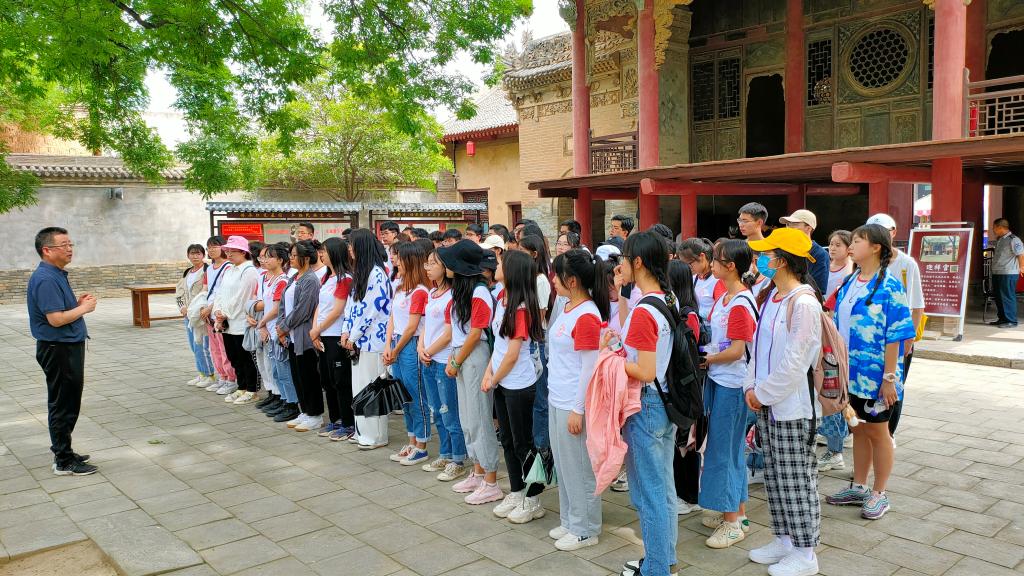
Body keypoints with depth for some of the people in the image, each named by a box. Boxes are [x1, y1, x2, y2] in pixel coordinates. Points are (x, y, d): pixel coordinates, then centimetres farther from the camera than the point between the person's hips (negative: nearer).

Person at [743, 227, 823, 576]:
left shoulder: (803, 303, -18)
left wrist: (763, 393, -12)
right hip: (766, 403, 8)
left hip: (791, 406, -8)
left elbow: (794, 363, -20)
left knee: (797, 478, 4)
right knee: (775, 475, 17)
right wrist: (752, 387, 4)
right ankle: (784, 540, 31)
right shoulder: (769, 298, 9)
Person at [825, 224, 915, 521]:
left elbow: (894, 336, -16)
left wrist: (889, 378, -17)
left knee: (877, 432, 8)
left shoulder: (888, 286, -14)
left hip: (875, 375, -6)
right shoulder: (849, 284, 6)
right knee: (858, 429, 17)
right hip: (851, 373, 6)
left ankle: (879, 494, 24)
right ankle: (859, 487, 31)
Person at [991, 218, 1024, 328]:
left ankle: (1011, 321, 1)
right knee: (999, 297, 14)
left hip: (1008, 274, -9)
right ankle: (1002, 319, 24)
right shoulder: (999, 240, 15)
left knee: (1008, 297, -5)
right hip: (997, 273, 9)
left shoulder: (1013, 239, -13)